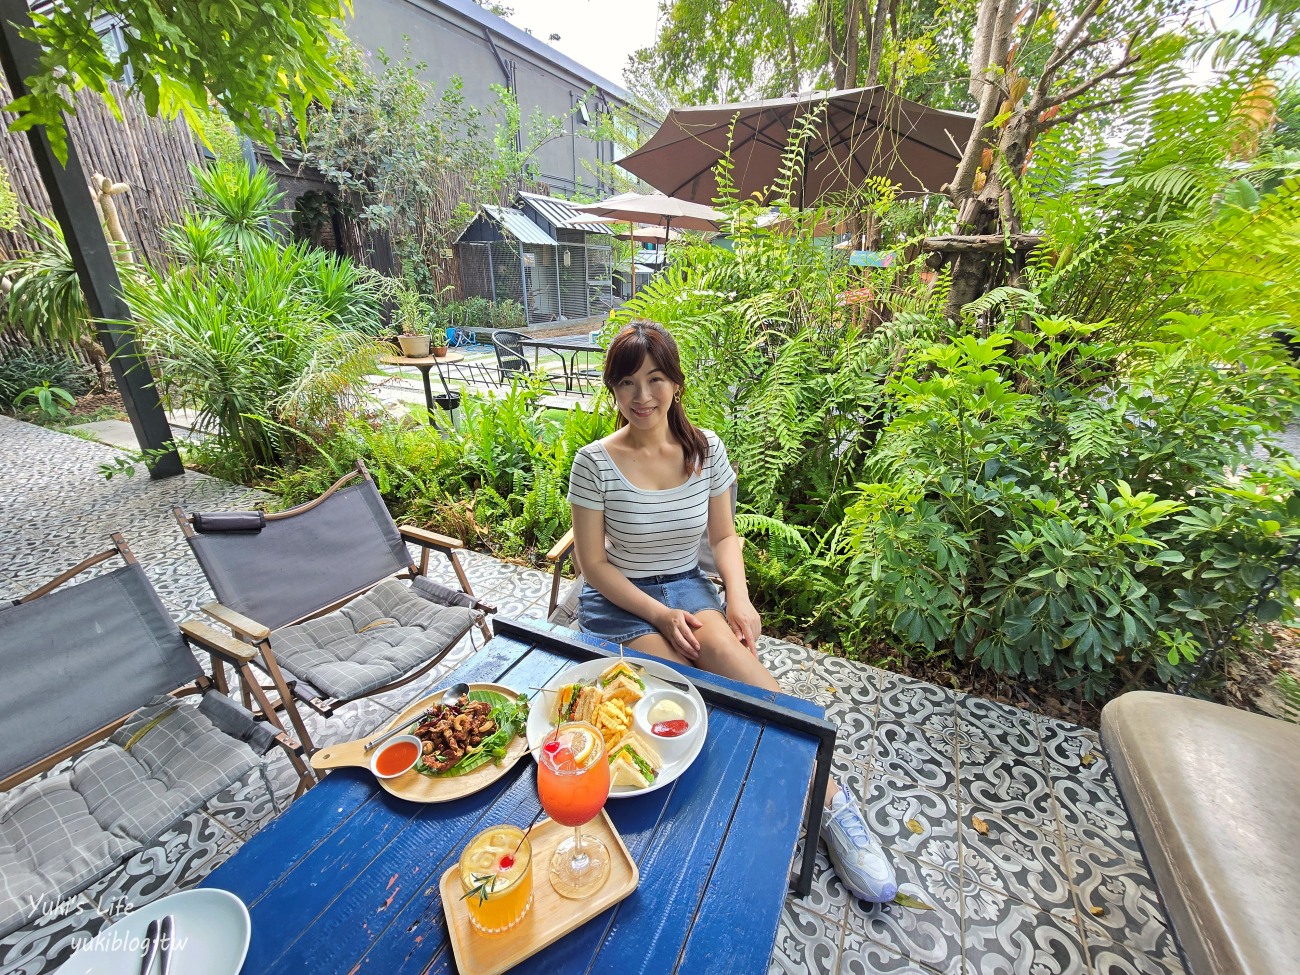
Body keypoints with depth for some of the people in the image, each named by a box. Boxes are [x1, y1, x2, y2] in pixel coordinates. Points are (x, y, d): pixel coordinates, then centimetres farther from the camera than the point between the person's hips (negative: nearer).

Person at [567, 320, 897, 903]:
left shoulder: (706, 449, -2)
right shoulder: (595, 464, -11)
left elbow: (724, 536, 6)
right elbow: (592, 564, -7)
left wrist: (738, 598, -12)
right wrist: (659, 615, -18)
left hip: (689, 589, 2)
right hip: (619, 601, -1)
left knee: (724, 645, -30)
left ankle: (827, 798, -14)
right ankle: (829, 800, -6)